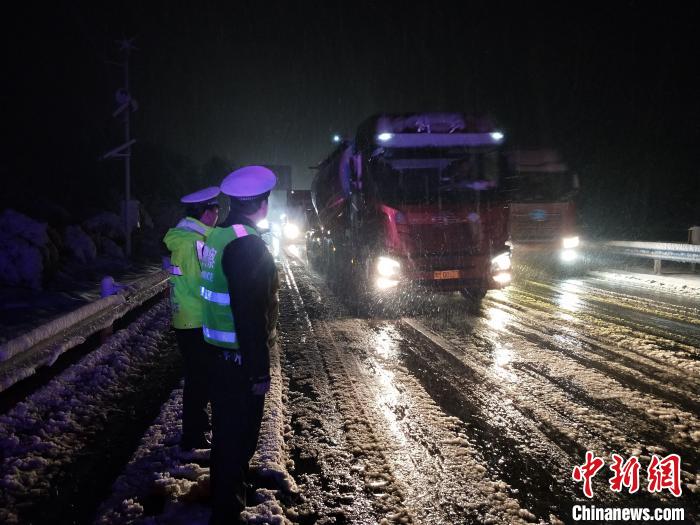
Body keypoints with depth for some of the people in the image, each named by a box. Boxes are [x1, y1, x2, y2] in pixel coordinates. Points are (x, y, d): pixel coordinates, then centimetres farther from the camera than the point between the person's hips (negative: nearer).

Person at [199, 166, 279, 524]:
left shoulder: (217, 237, 6)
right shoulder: (247, 245, -23)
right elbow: (251, 314, -26)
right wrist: (259, 371, -21)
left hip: (218, 351, 9)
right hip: (240, 359, -9)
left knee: (226, 427, 24)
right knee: (239, 436, 4)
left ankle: (222, 490, 43)